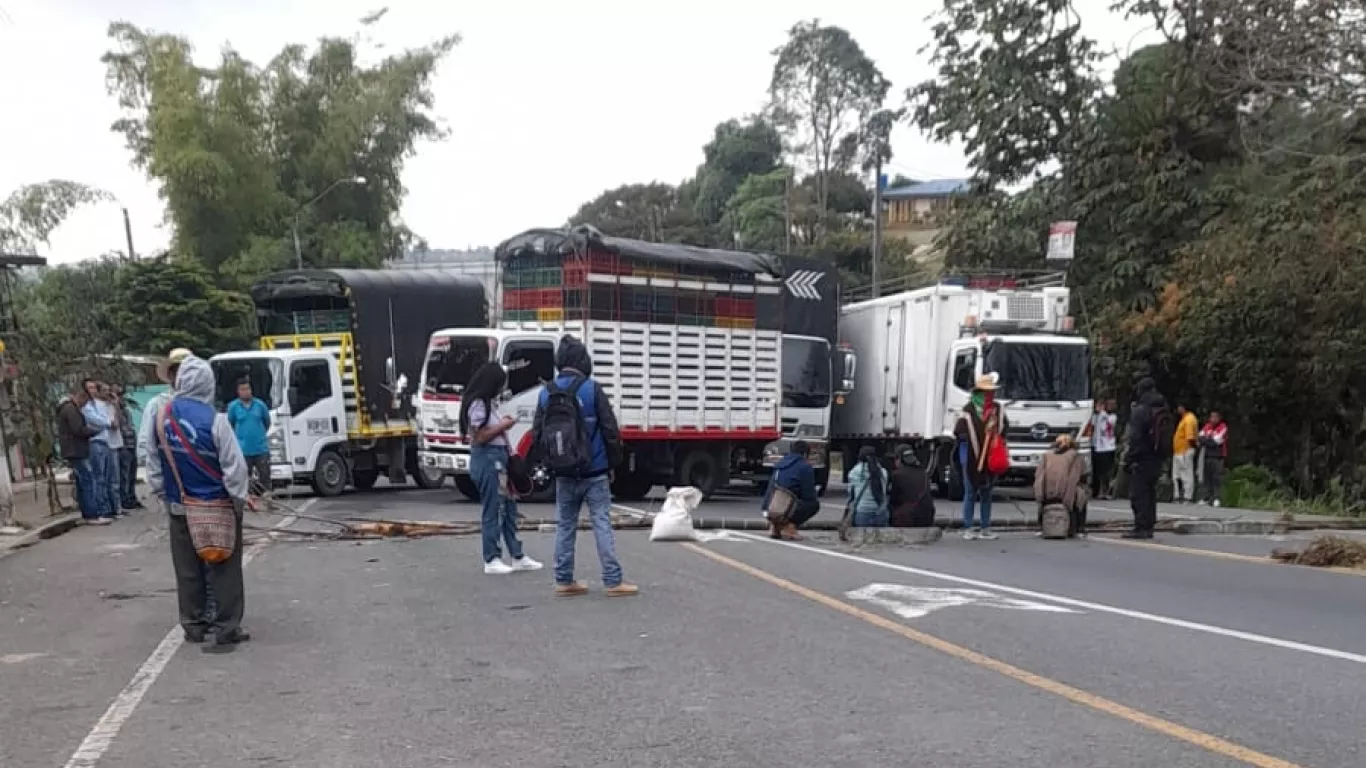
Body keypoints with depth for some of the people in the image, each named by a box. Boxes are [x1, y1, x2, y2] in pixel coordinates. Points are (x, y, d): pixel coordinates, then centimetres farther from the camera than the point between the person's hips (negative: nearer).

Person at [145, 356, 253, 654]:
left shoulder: (160, 417, -2)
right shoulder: (214, 419, -19)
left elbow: (153, 463, 6)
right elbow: (234, 465, -17)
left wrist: (164, 497, 16)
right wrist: (240, 498, -4)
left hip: (180, 508, 5)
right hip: (217, 507, -5)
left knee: (187, 570, 15)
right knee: (224, 570, 3)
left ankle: (193, 625, 24)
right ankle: (226, 629, 5)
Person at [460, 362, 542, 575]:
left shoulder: (486, 402, 15)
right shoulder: (477, 404, -15)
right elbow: (480, 437, -19)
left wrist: (502, 423, 6)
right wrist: (503, 426, -11)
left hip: (498, 457, 10)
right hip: (487, 459, -10)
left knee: (508, 508, 13)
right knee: (493, 510, -3)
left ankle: (518, 557, 19)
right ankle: (491, 560, 5)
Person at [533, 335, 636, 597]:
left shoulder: (546, 393, 3)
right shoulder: (592, 389, -10)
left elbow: (537, 435, 6)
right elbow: (610, 430, -10)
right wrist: (613, 463, 2)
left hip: (564, 475, 4)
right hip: (594, 472, -4)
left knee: (564, 525, 11)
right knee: (602, 524, -1)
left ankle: (564, 581, 15)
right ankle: (613, 581, -1)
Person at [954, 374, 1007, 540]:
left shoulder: (998, 410, 9)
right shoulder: (968, 410, -8)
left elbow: (1003, 432, 18)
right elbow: (959, 432, -5)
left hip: (991, 460, 5)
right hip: (972, 459, -5)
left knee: (987, 495, 11)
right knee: (970, 494, 2)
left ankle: (985, 528, 18)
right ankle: (968, 528, 7)